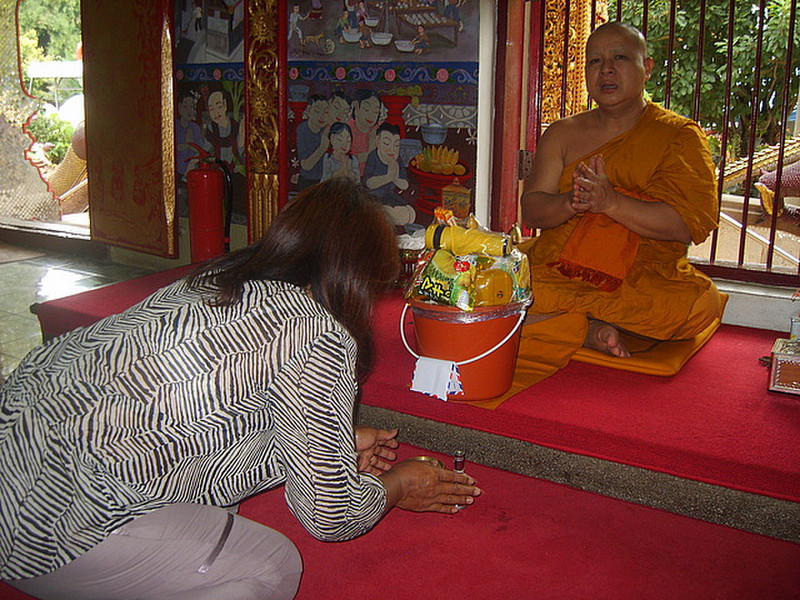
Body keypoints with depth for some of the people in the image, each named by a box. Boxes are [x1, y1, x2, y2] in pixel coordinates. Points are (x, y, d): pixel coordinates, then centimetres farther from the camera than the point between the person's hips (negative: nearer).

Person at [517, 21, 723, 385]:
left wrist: (611, 202, -21)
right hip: (555, 273, 2)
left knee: (701, 303, -33)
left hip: (644, 282, -1)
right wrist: (571, 203, -17)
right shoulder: (563, 134, 16)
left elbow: (689, 224, -8)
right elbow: (532, 210, 6)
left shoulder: (680, 135, 5)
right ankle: (591, 331, -17)